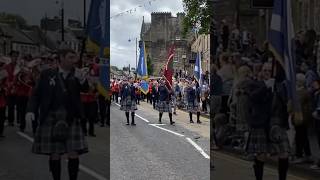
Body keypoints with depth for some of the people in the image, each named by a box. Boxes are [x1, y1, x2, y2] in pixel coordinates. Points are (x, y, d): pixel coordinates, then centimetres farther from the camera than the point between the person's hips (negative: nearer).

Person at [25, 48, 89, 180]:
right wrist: (31, 110, -8)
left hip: (71, 119, 1)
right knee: (54, 155, 3)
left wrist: (81, 80, -18)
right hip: (51, 119, -1)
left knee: (74, 154, -4)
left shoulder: (77, 75, 10)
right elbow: (36, 94, 7)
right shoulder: (47, 74, 6)